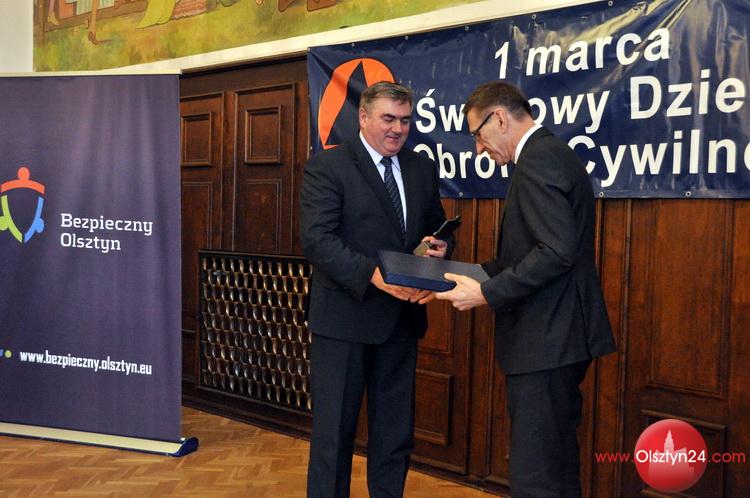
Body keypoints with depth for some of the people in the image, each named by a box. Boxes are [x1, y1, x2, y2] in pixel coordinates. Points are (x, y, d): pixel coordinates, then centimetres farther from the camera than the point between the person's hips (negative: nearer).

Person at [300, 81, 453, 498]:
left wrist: (441, 246, -6)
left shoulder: (423, 169, 10)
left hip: (401, 316, 6)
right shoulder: (328, 166, -8)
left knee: (395, 434, 15)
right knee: (334, 432, 6)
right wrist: (374, 274, -29)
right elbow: (317, 240, -17)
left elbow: (437, 227, 18)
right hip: (344, 318, -5)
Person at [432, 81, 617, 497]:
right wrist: (479, 274, 14)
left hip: (545, 340, -11)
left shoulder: (537, 159, -14)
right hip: (559, 337, 11)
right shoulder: (552, 152, 17)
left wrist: (486, 293, -20)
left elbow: (557, 251, -24)